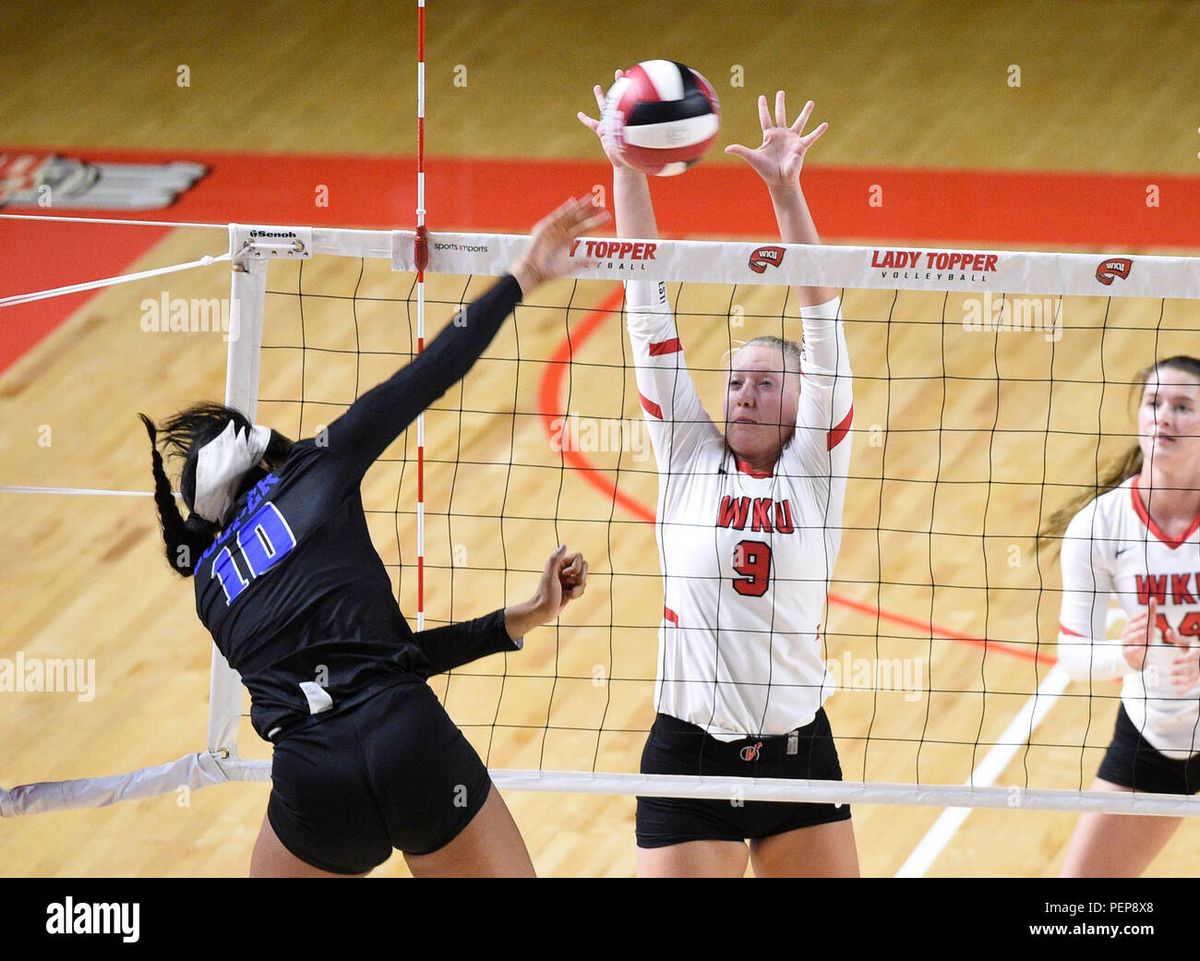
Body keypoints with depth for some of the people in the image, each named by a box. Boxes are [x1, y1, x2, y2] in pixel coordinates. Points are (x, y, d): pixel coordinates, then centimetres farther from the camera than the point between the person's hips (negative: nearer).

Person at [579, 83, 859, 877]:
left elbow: (822, 317, -4)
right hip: (689, 755, 0)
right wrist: (628, 173, -3)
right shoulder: (689, 456, 5)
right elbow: (650, 310, 2)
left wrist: (787, 192, -12)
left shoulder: (815, 468, 4)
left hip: (798, 753, 0)